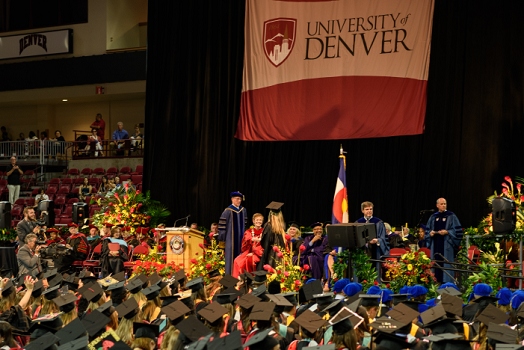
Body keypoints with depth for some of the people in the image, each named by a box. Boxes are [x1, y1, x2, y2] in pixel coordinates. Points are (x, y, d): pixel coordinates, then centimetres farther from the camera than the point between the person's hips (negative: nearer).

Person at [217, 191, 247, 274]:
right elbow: (222, 225, -9)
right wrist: (222, 239, -8)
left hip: (241, 238, 5)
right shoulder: (228, 211, -11)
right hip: (231, 239, -5)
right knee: (231, 257, 0)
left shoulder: (243, 210, 6)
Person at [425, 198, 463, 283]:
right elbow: (427, 231, 16)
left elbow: (457, 230, -3)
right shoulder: (433, 217, 12)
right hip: (436, 246, 4)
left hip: (447, 246, -4)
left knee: (446, 266, -5)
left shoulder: (451, 216, 0)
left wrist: (447, 232, -15)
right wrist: (430, 233, -5)